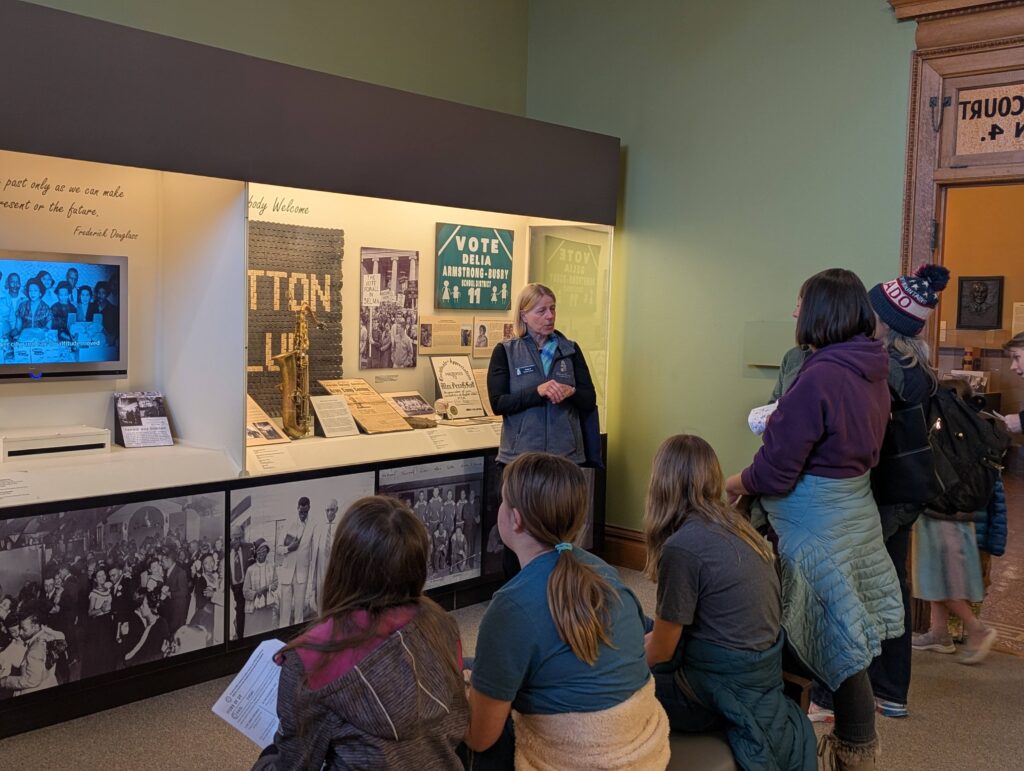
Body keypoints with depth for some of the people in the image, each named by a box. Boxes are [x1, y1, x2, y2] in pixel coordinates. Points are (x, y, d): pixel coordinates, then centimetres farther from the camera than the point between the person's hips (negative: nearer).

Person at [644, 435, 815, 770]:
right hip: (762, 676, 8)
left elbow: (660, 652, -10)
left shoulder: (681, 547, -21)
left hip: (720, 692, -7)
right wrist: (647, 638, 18)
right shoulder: (737, 525, 3)